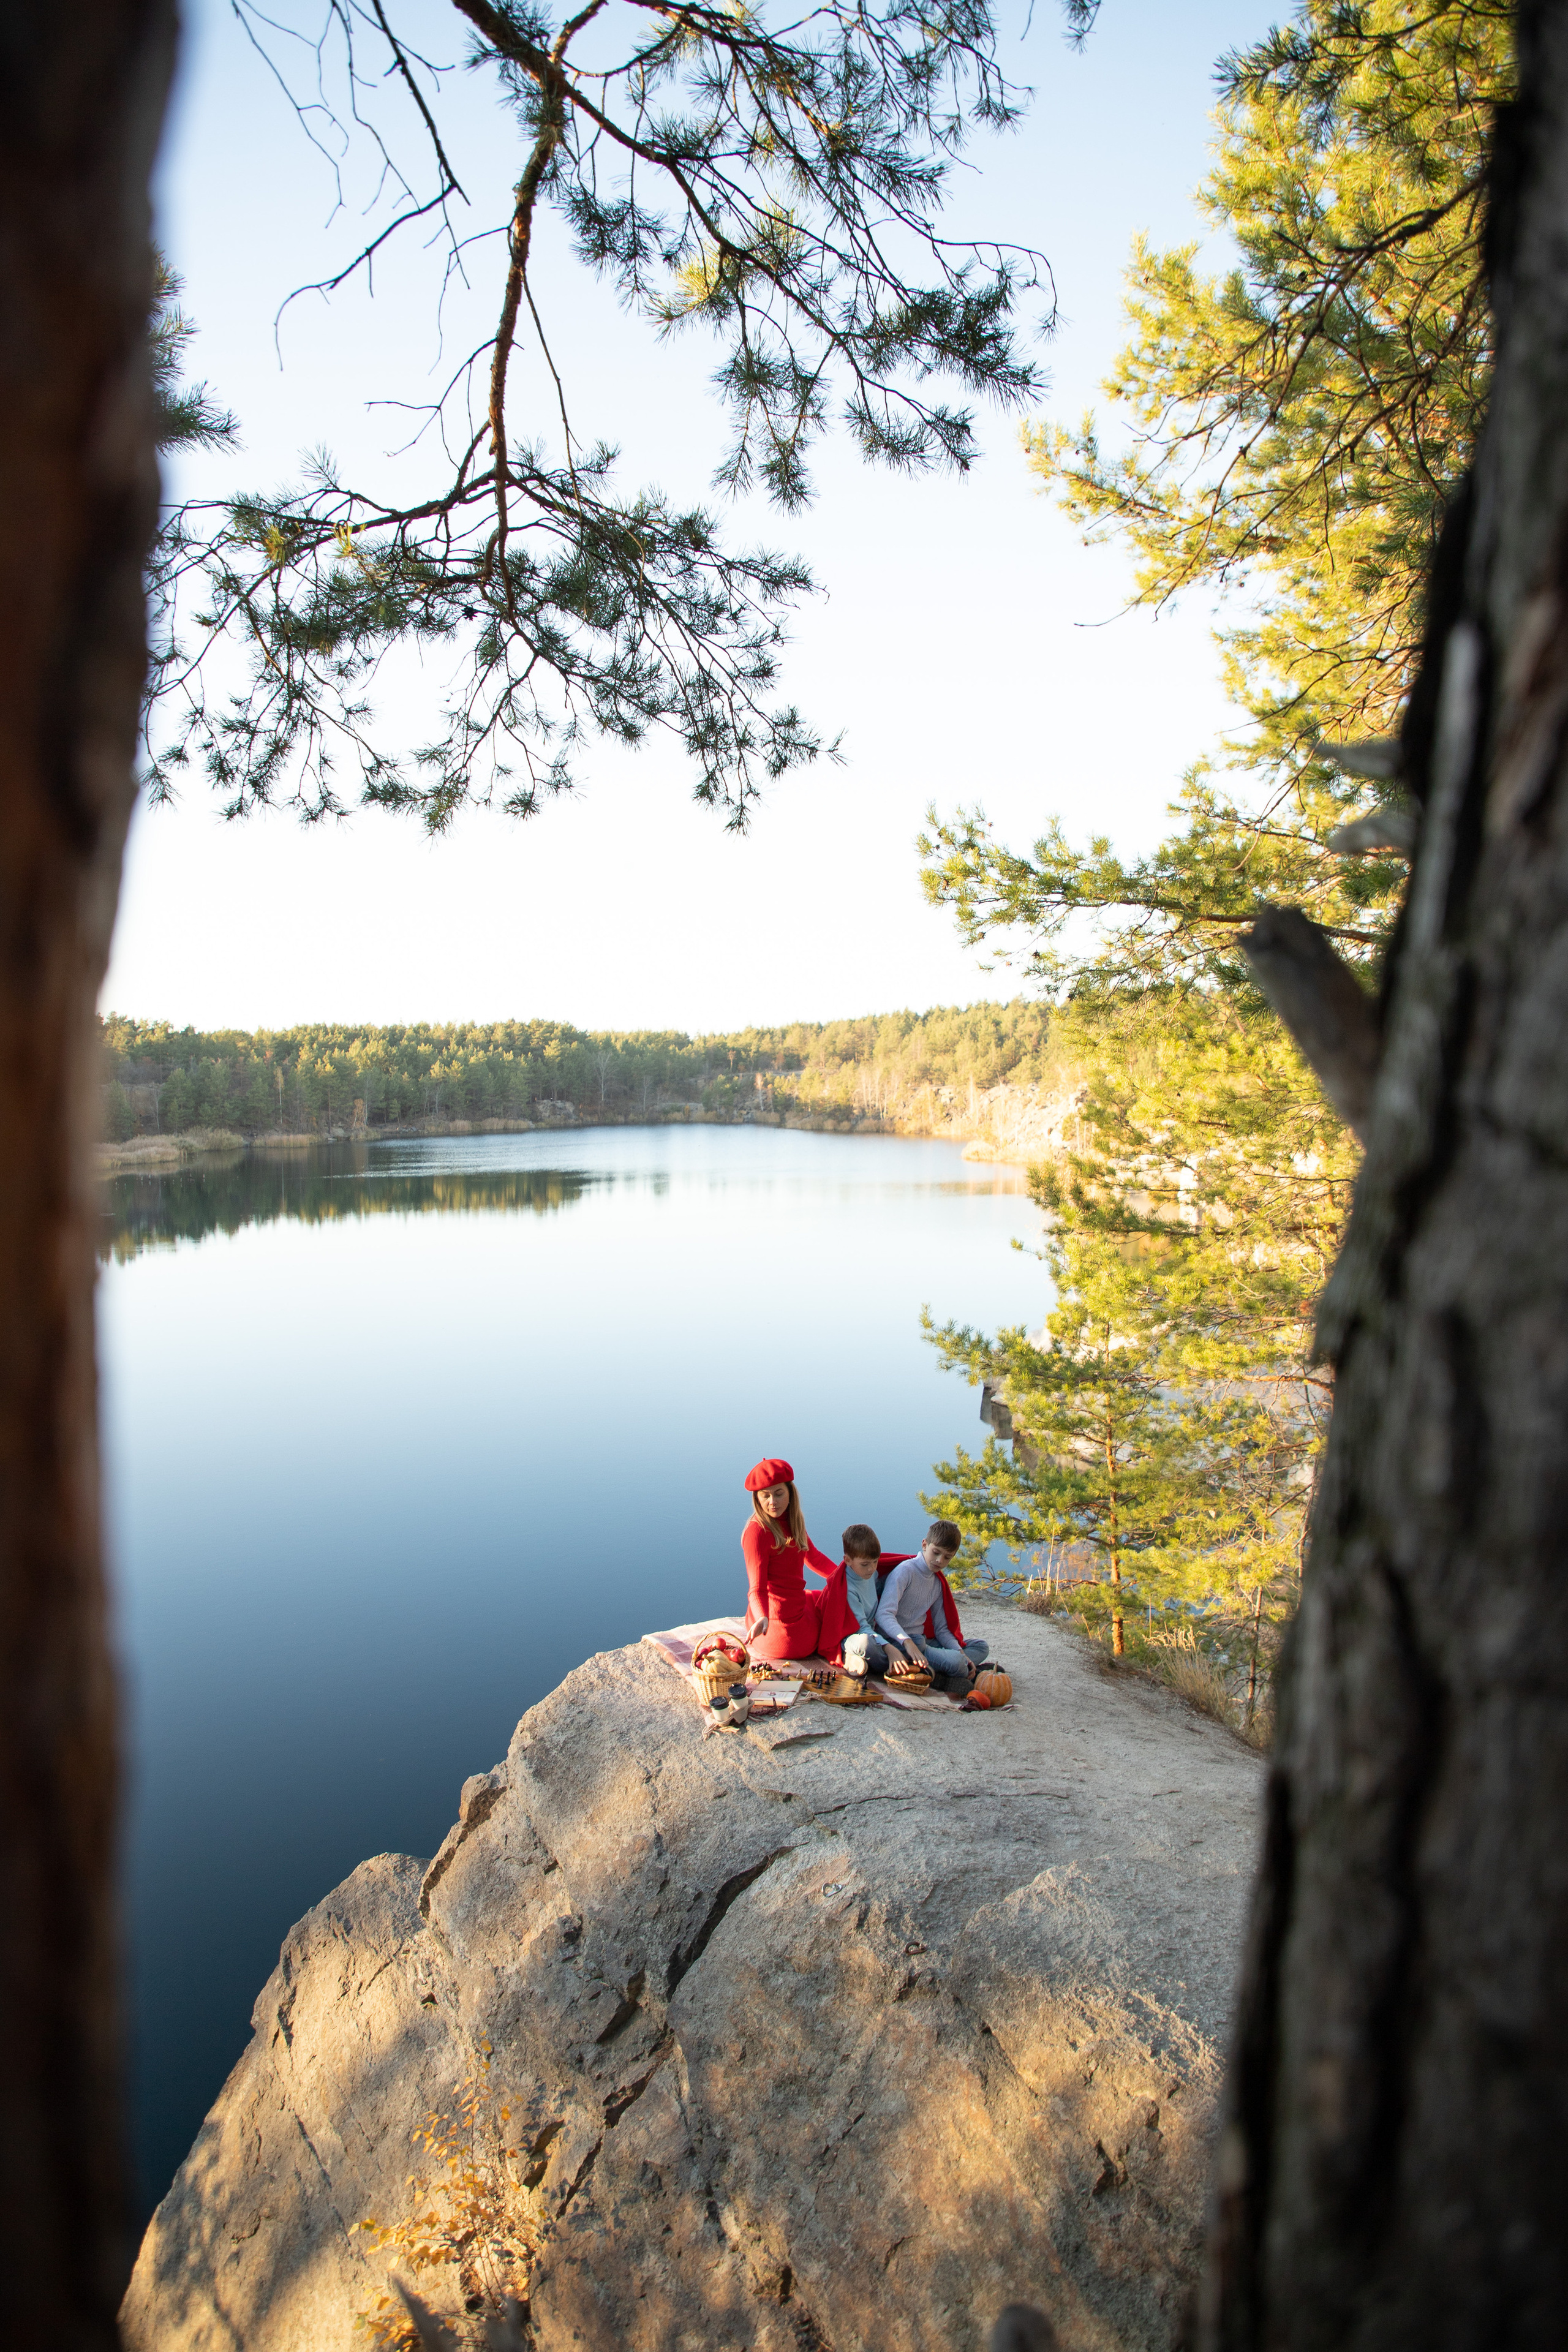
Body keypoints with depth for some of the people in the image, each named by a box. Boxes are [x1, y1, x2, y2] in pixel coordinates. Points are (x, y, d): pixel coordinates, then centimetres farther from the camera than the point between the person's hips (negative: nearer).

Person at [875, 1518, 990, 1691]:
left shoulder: (939, 1583, 14)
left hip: (921, 1641, 9)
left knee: (982, 1647, 5)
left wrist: (961, 1653, -5)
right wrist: (908, 1643, -41)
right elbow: (884, 1615, -25)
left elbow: (941, 1628, 14)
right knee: (955, 1662, -30)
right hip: (897, 1642, -9)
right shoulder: (905, 1572, -12)